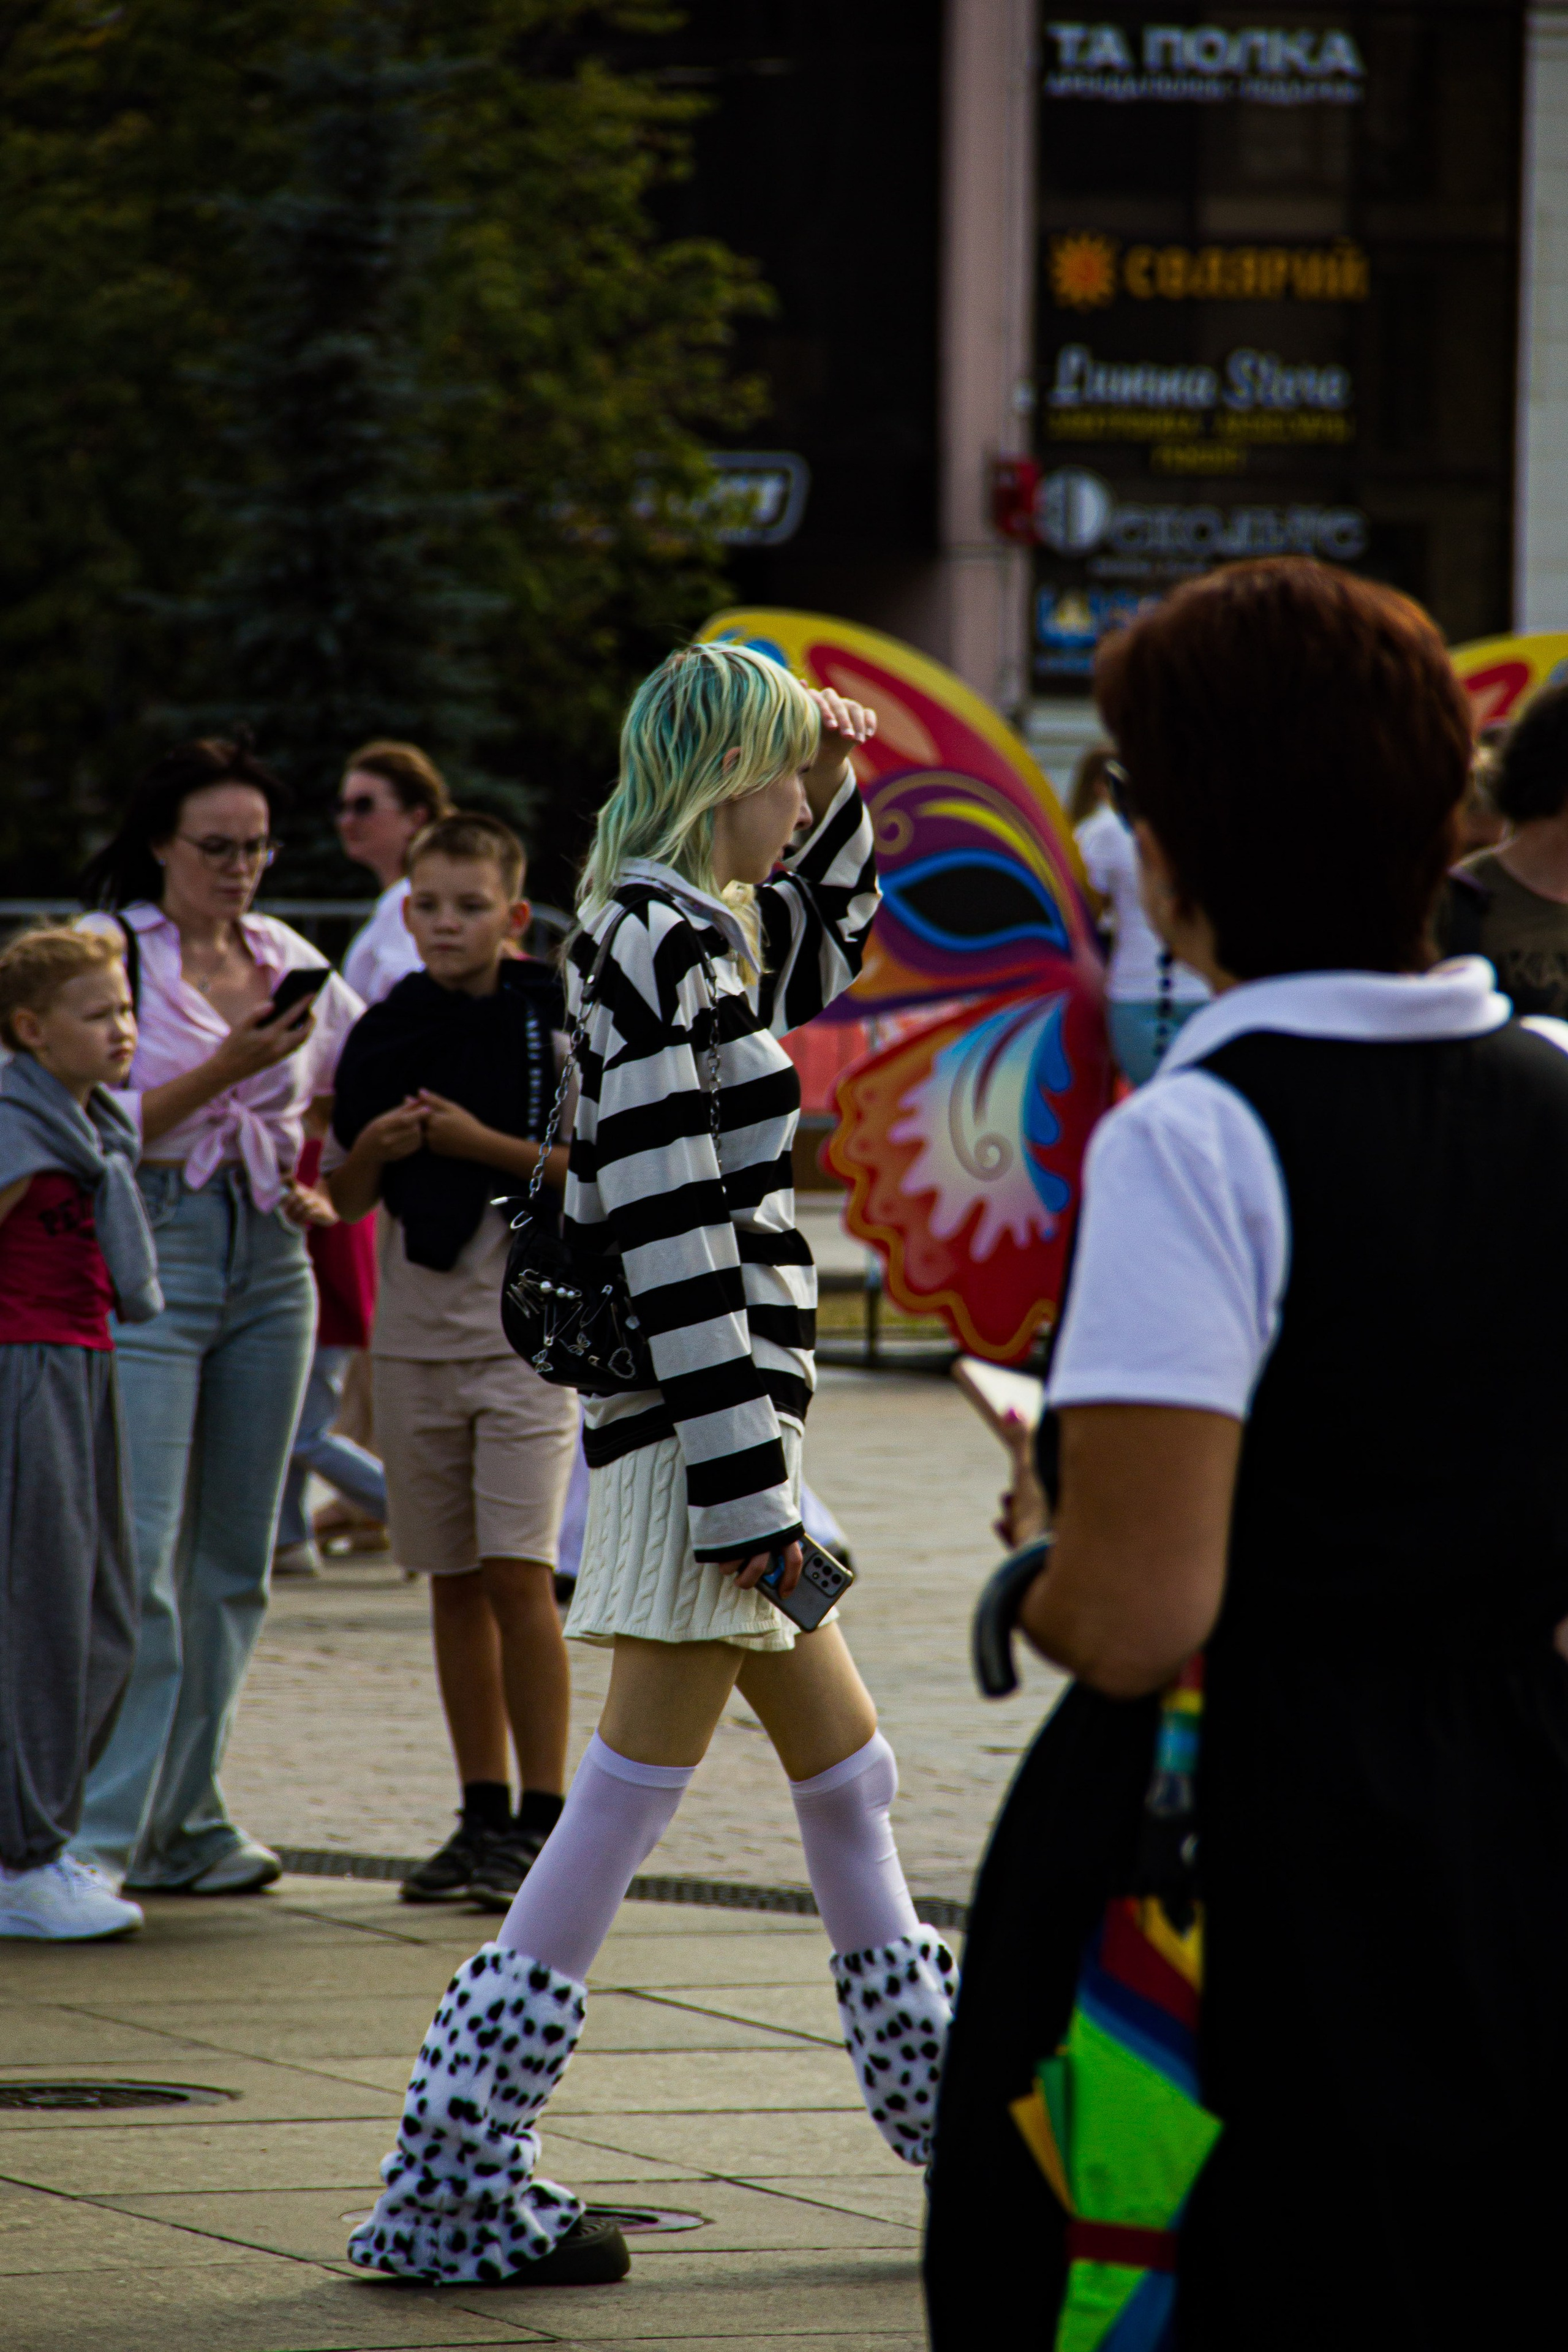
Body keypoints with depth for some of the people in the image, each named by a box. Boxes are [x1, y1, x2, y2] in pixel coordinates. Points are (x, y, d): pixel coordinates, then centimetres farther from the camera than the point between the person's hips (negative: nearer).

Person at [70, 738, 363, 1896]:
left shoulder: (288, 961, 12)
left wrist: (316, 1184, 11)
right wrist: (225, 1069, -18)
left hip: (268, 1261, 6)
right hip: (146, 1256, -6)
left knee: (233, 1560, 8)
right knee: (136, 1559, -12)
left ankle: (183, 1825, 15)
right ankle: (92, 1833, -11)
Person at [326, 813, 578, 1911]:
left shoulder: (557, 1022, -5)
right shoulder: (384, 1034, 6)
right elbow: (345, 1198, 11)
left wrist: (477, 1141, -16)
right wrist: (374, 1150, -10)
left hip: (527, 1330, -5)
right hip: (417, 1328, 5)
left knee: (518, 1572, -12)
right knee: (454, 1581, 9)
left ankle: (543, 1818, -7)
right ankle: (485, 1815, 17)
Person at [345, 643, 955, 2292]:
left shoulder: (695, 935, 14)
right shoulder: (659, 944, -16)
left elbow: (822, 954, 39)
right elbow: (675, 1234, -21)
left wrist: (837, 791, 23)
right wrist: (746, 1488, -22)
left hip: (715, 1437, 11)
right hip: (697, 1433, -11)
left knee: (848, 1780, 18)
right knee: (624, 1809, -8)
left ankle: (951, 2116, 29)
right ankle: (454, 2184, -7)